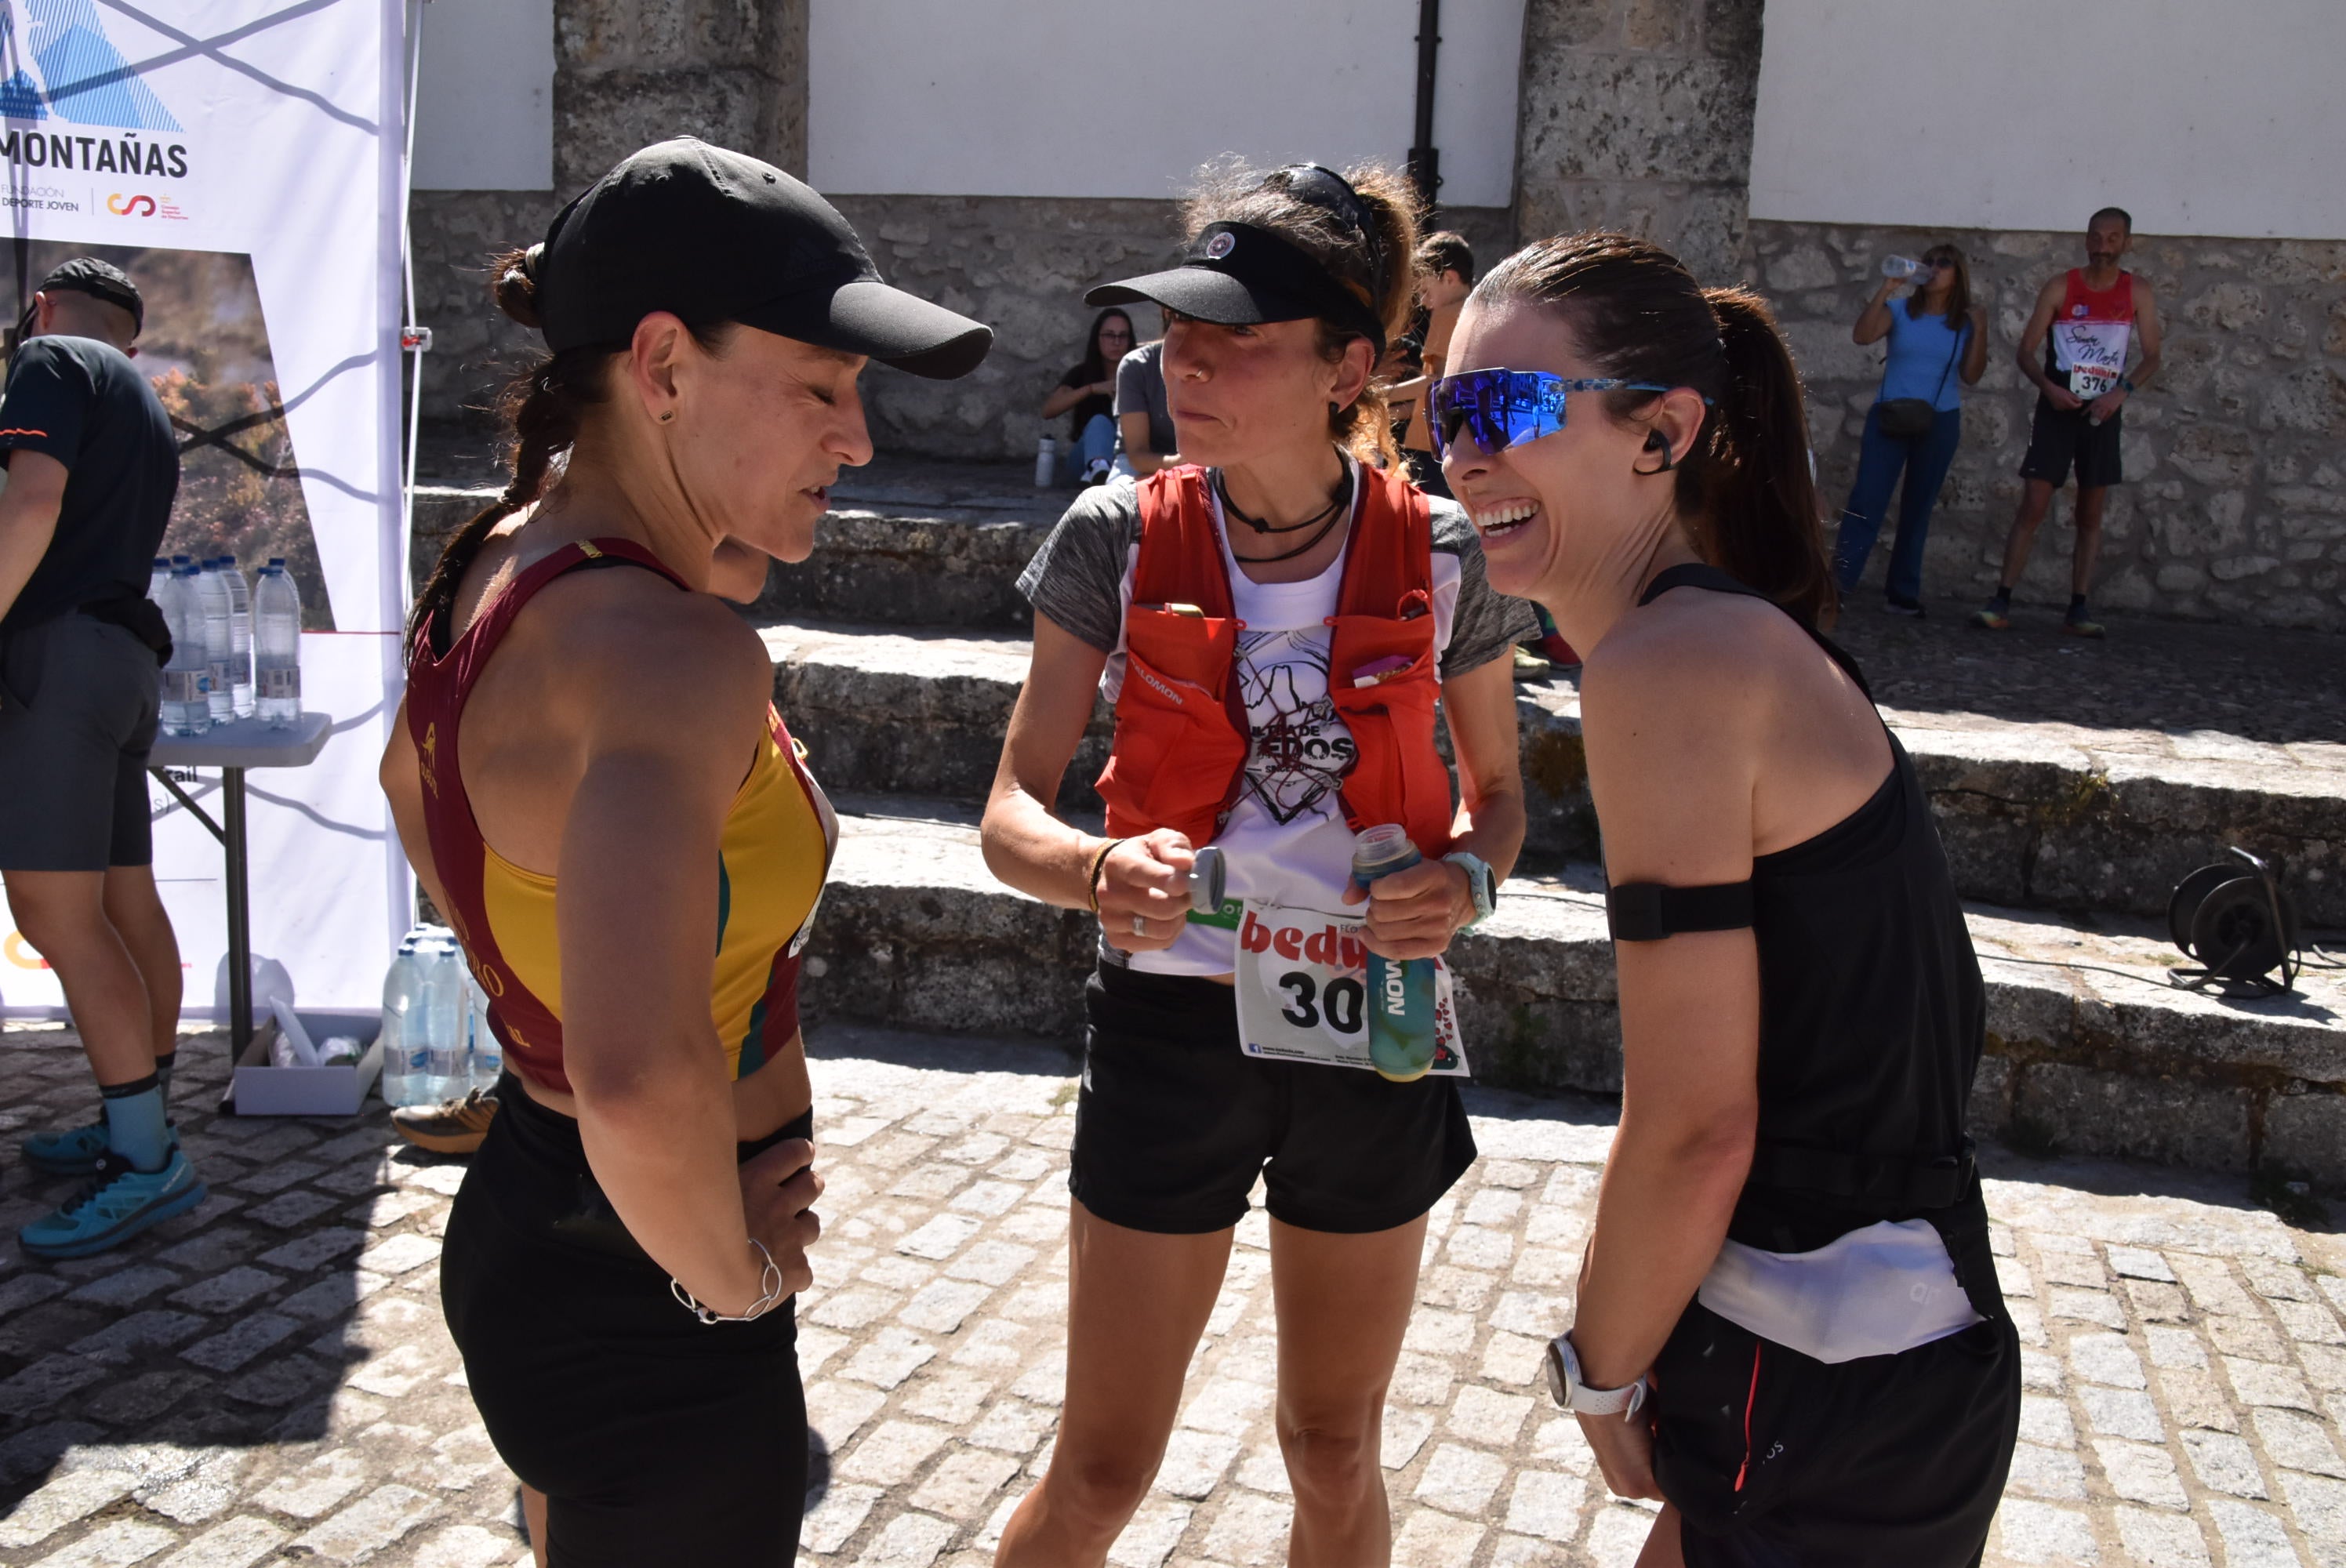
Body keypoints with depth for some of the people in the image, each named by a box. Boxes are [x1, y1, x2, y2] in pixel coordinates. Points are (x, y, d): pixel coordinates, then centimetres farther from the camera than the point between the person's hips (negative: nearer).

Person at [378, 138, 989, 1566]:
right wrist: (735, 1275, -24)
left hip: (526, 1210, 9)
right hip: (647, 1315, -9)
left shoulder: (500, 563, -2)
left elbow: (414, 791, 19)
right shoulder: (675, 650, -31)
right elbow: (642, 1079, -44)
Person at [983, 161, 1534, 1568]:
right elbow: (1013, 812, -7)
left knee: (1335, 1455, 19)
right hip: (1170, 1022, -1)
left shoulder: (1439, 556, -8)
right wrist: (1097, 871, -29)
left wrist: (1469, 880, -15)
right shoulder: (1119, 540, -9)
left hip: (1369, 1033, 1)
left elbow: (1499, 789, 7)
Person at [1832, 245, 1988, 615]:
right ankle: (1838, 582, -11)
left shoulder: (1965, 322, 5)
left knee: (1918, 507, 8)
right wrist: (1885, 290, -18)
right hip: (1889, 416, -2)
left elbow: (1971, 376, -2)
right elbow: (1861, 336, -15)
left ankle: (1903, 591, 14)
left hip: (1940, 423, 2)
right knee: (1866, 499, -10)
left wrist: (1980, 328, -9)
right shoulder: (1900, 310, 1)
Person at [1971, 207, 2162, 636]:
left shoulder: (2137, 293, 3)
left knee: (2090, 515, 4)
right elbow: (2025, 351, -2)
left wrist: (2122, 391, -15)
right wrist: (2048, 387, -20)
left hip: (2102, 412, 2)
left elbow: (2152, 357, 2)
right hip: (2057, 408, -2)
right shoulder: (2060, 288, -2)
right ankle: (2001, 602, -8)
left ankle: (2078, 609, 8)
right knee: (2033, 506, -9)